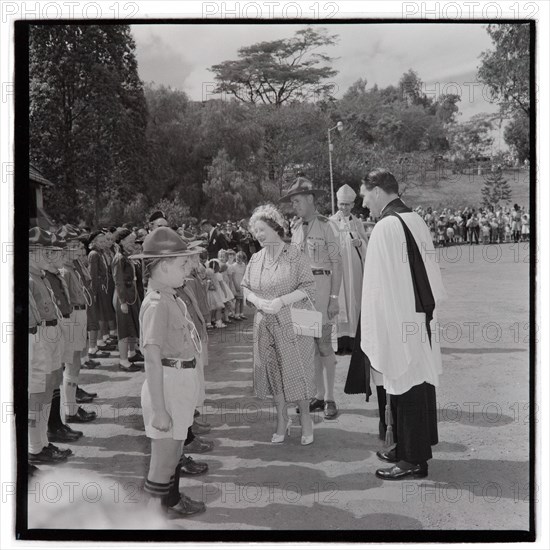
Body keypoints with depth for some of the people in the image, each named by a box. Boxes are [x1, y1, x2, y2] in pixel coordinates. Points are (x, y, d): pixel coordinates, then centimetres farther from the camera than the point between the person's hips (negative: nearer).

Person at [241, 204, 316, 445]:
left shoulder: (295, 255, -8)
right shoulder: (255, 259, 8)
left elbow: (308, 287, -10)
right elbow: (245, 287, 13)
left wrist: (282, 300, -20)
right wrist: (257, 300, -8)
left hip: (293, 323, -4)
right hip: (265, 325, 5)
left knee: (297, 369, 0)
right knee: (273, 371, 8)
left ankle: (305, 419, 18)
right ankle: (282, 420, 23)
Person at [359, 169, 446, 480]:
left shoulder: (386, 227, -17)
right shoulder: (417, 221, 8)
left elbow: (381, 286, -18)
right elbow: (432, 275, 14)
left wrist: (374, 334, -13)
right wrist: (430, 308, 20)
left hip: (398, 321, -8)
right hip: (423, 318, 8)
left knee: (404, 387, 1)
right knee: (421, 382, 16)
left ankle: (413, 460, 12)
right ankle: (419, 447, 30)